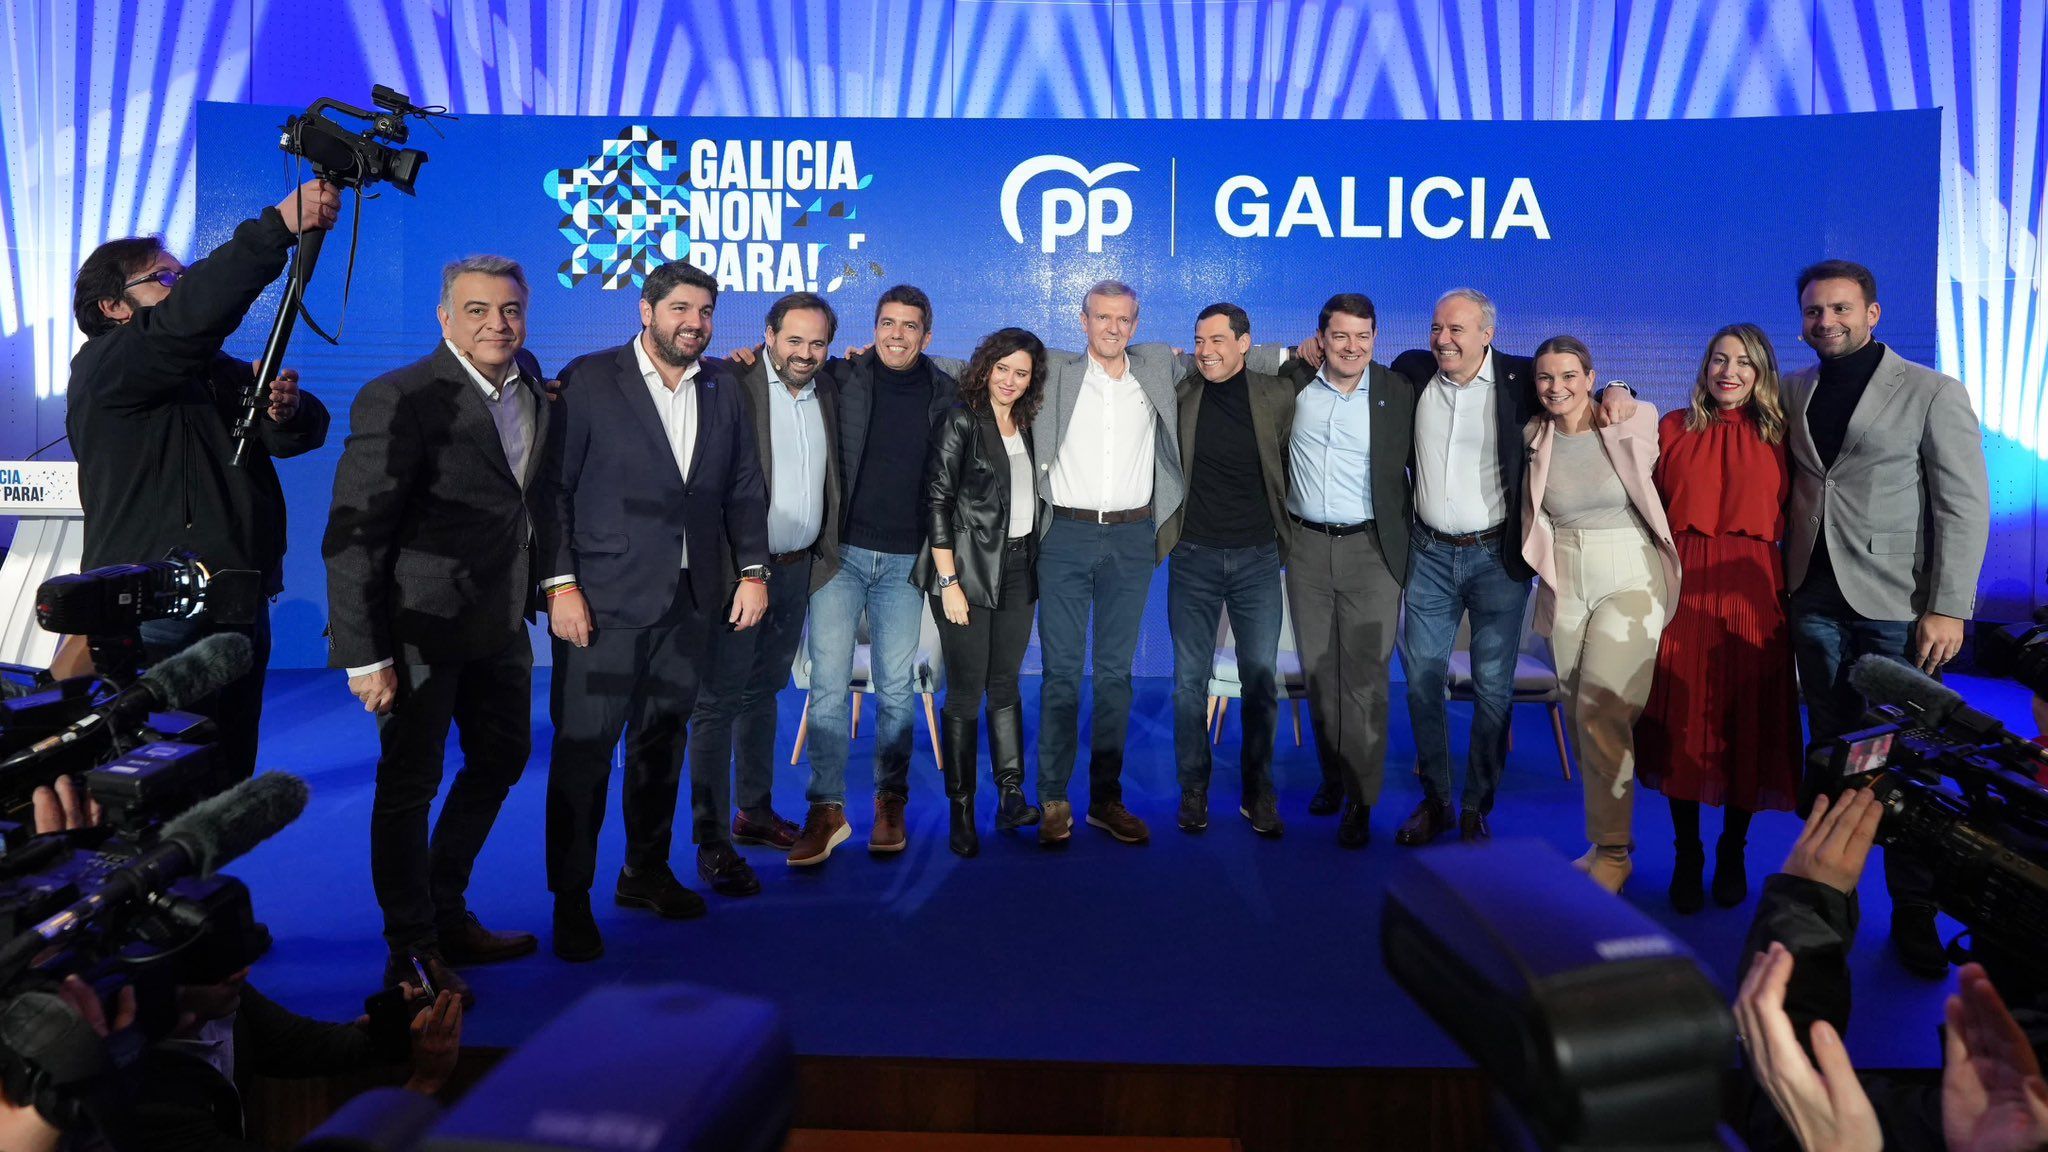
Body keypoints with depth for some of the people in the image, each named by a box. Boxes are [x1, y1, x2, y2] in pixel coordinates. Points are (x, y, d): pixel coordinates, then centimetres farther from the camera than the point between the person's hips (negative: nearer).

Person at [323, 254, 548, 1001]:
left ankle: (445, 911, 39)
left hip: (501, 622, 8)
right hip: (420, 627, -8)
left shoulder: (530, 384, 4)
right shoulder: (398, 399, -17)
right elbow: (354, 534, -17)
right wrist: (364, 653, -19)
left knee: (502, 759, 20)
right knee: (410, 784, 6)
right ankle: (412, 952, 24)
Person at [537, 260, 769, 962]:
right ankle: (571, 899, 12)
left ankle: (647, 872, 29)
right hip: (604, 601, -4)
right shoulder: (589, 381, -3)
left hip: (689, 603, 5)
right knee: (585, 747, -1)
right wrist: (560, 584, -12)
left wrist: (752, 569, 5)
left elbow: (743, 489, 14)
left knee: (663, 740, 14)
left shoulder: (722, 391, 11)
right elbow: (552, 487, -6)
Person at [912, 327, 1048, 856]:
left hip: (1017, 569, 6)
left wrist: (1032, 564, 8)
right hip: (968, 570, -6)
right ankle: (961, 812, 7)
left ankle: (1011, 799, 14)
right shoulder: (961, 421, -7)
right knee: (966, 692, -1)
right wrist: (949, 582, -15)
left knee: (1006, 685, 9)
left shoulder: (1023, 426, 12)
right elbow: (937, 502, -11)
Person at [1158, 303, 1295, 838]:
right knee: (1189, 680, 4)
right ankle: (1193, 790, 18)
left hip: (1258, 555, 0)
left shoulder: (1277, 396, 0)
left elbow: (1293, 464, 11)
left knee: (1261, 679, 4)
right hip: (1193, 555, 0)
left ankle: (1258, 794, 17)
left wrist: (1284, 529, 8)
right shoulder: (1180, 393, -1)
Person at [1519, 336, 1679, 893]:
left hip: (1629, 581, -3)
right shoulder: (1534, 439, 4)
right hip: (1564, 585, 4)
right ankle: (1605, 833, 22)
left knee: (1601, 709, -12)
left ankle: (1612, 850, 1)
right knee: (1581, 715, 8)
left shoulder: (1634, 423, -4)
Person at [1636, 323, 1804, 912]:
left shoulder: (1777, 436, 7)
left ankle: (1732, 854, 24)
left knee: (1748, 724, 6)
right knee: (1681, 724, 4)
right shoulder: (1673, 428, 6)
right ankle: (1688, 856, 18)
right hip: (1682, 589, 0)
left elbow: (1792, 520, 4)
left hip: (1751, 593, 0)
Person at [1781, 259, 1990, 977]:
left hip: (1897, 608, -4)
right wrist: (1785, 578, 2)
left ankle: (1914, 915, 11)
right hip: (1816, 602, 4)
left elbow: (1965, 508, -5)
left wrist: (1948, 609, -12)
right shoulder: (1792, 393, 11)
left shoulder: (1932, 394, -2)